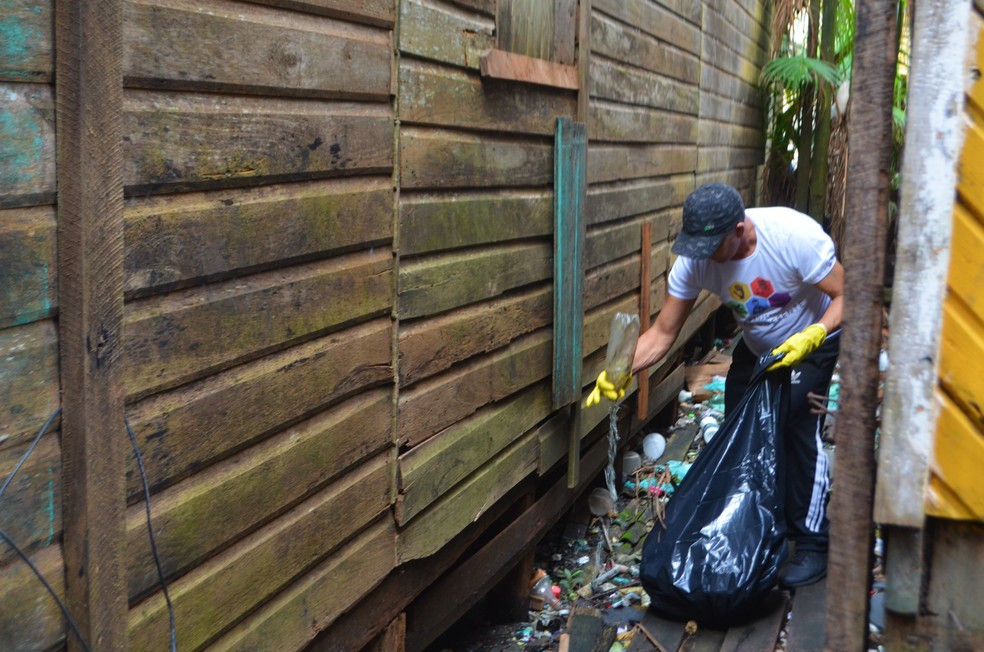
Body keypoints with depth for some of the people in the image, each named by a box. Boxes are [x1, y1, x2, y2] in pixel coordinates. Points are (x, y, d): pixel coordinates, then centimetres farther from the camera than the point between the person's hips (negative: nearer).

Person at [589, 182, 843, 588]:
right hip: (757, 347, 5)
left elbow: (846, 296, -25)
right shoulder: (695, 261, -23)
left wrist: (809, 339, -42)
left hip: (814, 340, -4)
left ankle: (813, 545, -5)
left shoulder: (794, 235, -35)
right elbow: (663, 333, -19)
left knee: (797, 429, -18)